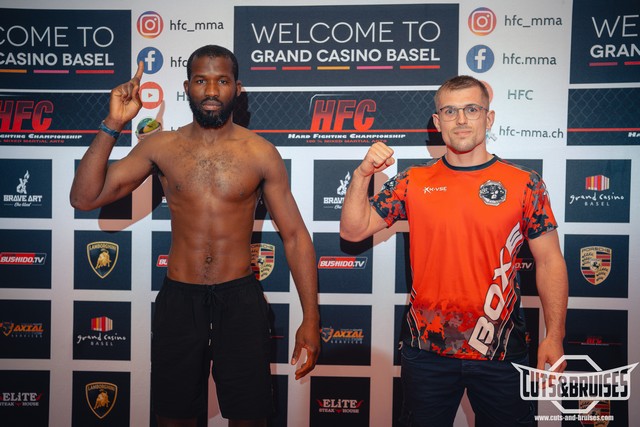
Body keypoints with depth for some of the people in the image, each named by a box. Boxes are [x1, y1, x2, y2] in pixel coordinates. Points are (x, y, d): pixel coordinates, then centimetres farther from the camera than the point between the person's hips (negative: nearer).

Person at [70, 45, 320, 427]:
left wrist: (311, 319, -6)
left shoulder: (261, 153, -4)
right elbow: (85, 198, -6)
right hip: (179, 296, 2)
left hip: (240, 297, -1)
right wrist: (112, 126, -16)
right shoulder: (161, 147, 0)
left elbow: (295, 235, -2)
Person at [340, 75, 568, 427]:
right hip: (426, 348, 1)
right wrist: (362, 176, -13)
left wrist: (554, 336, -7)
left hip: (500, 350, -1)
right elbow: (353, 230, 1)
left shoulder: (525, 184, -2)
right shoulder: (412, 182, 1)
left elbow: (549, 261, 0)